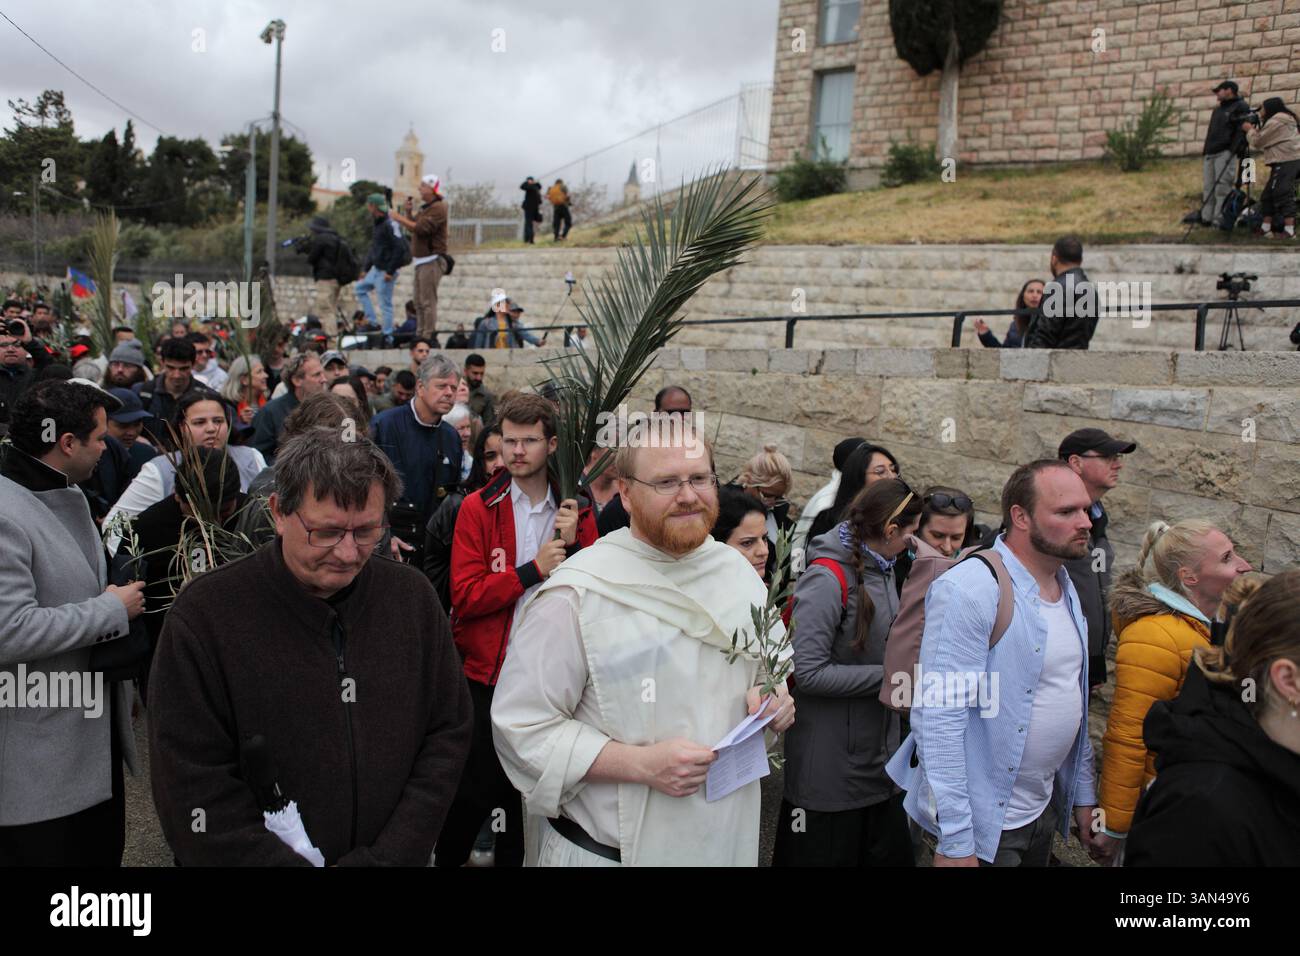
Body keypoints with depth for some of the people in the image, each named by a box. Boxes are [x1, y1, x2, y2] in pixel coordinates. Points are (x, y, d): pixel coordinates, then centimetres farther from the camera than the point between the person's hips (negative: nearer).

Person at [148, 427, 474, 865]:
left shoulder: (413, 597, -8)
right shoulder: (204, 614, -17)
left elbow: (448, 735, -6)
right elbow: (194, 788, -18)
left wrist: (387, 857, -15)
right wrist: (289, 862, -22)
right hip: (278, 852, -2)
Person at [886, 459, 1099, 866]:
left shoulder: (1067, 590, 6)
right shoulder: (967, 590, -22)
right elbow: (938, 718, -25)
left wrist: (1083, 794, 15)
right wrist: (955, 841, -24)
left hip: (1045, 811, 8)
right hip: (982, 825, -8)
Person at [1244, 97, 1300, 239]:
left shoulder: (1275, 121, -8)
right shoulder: (1286, 120, 23)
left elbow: (1257, 142, -5)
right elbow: (1266, 142, 21)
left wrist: (1250, 130, 11)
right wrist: (1256, 130, 17)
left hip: (1285, 161, -11)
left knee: (1283, 194, -14)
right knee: (1268, 195, 12)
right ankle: (1266, 228, 14)